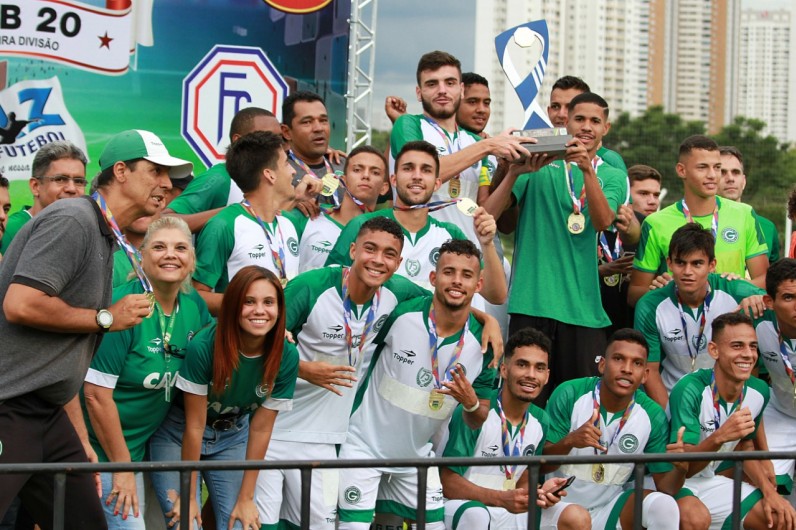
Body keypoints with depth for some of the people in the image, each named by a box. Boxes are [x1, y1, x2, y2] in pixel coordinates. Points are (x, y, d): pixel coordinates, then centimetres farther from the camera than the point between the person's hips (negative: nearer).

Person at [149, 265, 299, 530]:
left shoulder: (286, 357, -17)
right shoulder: (203, 347, -28)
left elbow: (260, 429, -10)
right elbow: (194, 425, -20)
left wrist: (246, 498, -8)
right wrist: (189, 496, -15)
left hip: (232, 436, 3)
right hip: (179, 434, -3)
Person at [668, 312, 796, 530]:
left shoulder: (759, 391, -4)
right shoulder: (690, 390, -25)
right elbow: (683, 467, -26)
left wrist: (768, 490, -3)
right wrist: (719, 437, -43)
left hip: (709, 480, 7)